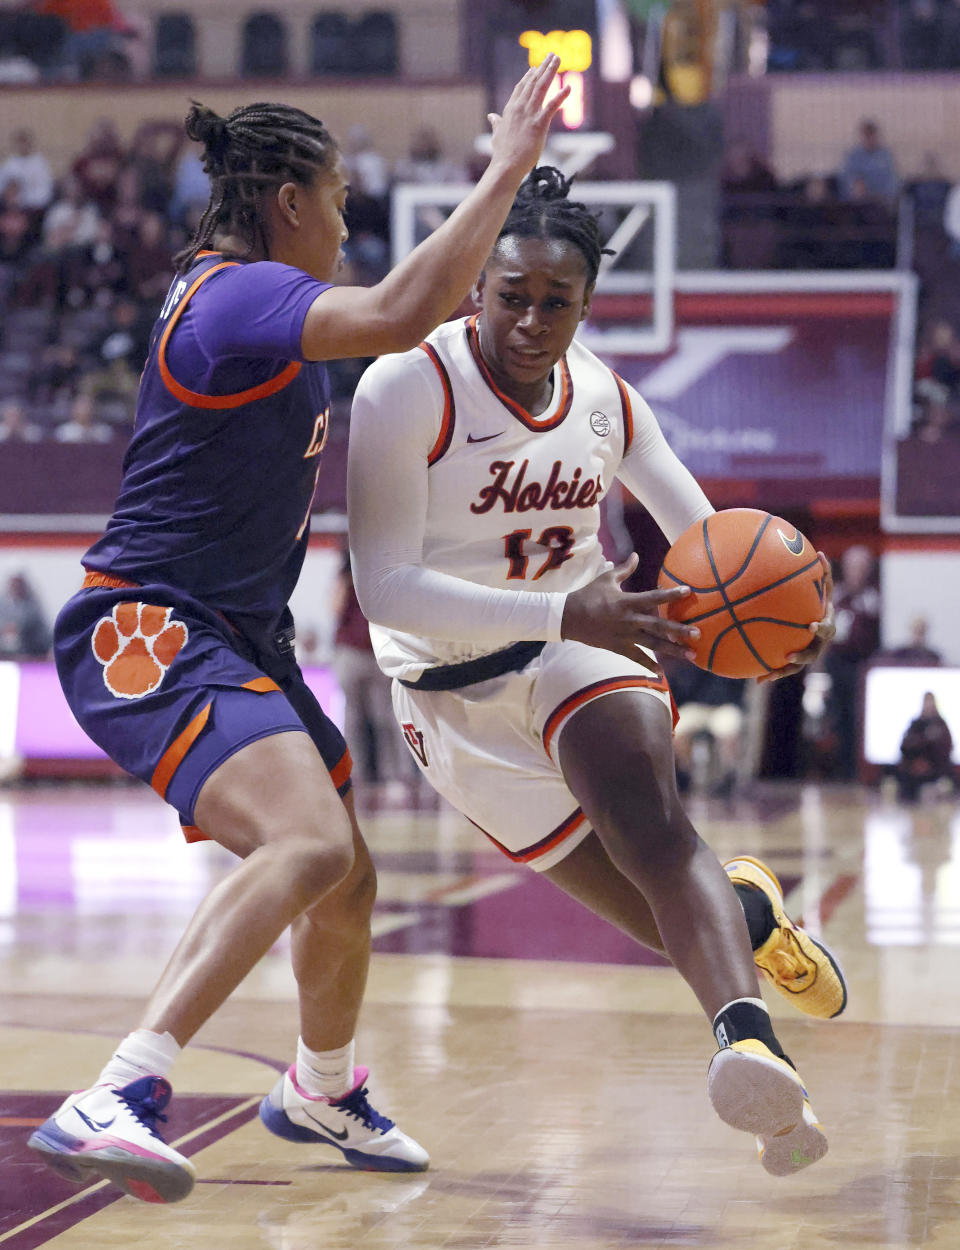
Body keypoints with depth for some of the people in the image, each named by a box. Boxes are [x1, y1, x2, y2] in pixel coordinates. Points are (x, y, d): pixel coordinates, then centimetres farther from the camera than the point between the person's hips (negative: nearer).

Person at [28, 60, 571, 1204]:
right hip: (148, 633, -11)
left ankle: (323, 1091, 43)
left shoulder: (231, 294, 17)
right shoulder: (241, 294, -15)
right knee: (310, 843, -32)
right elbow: (399, 315, -34)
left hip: (238, 637, 11)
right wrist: (505, 174, -26)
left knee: (345, 880, 18)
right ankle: (116, 1098, -38)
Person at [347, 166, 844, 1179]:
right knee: (666, 915, -3)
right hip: (456, 693, -2)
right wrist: (567, 615, -38)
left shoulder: (606, 398, -2)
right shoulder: (407, 390, -20)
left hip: (583, 644, 3)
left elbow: (702, 533, 11)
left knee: (644, 818, -30)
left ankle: (746, 1041, -49)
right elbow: (383, 587, -28)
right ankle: (748, 915, 32)